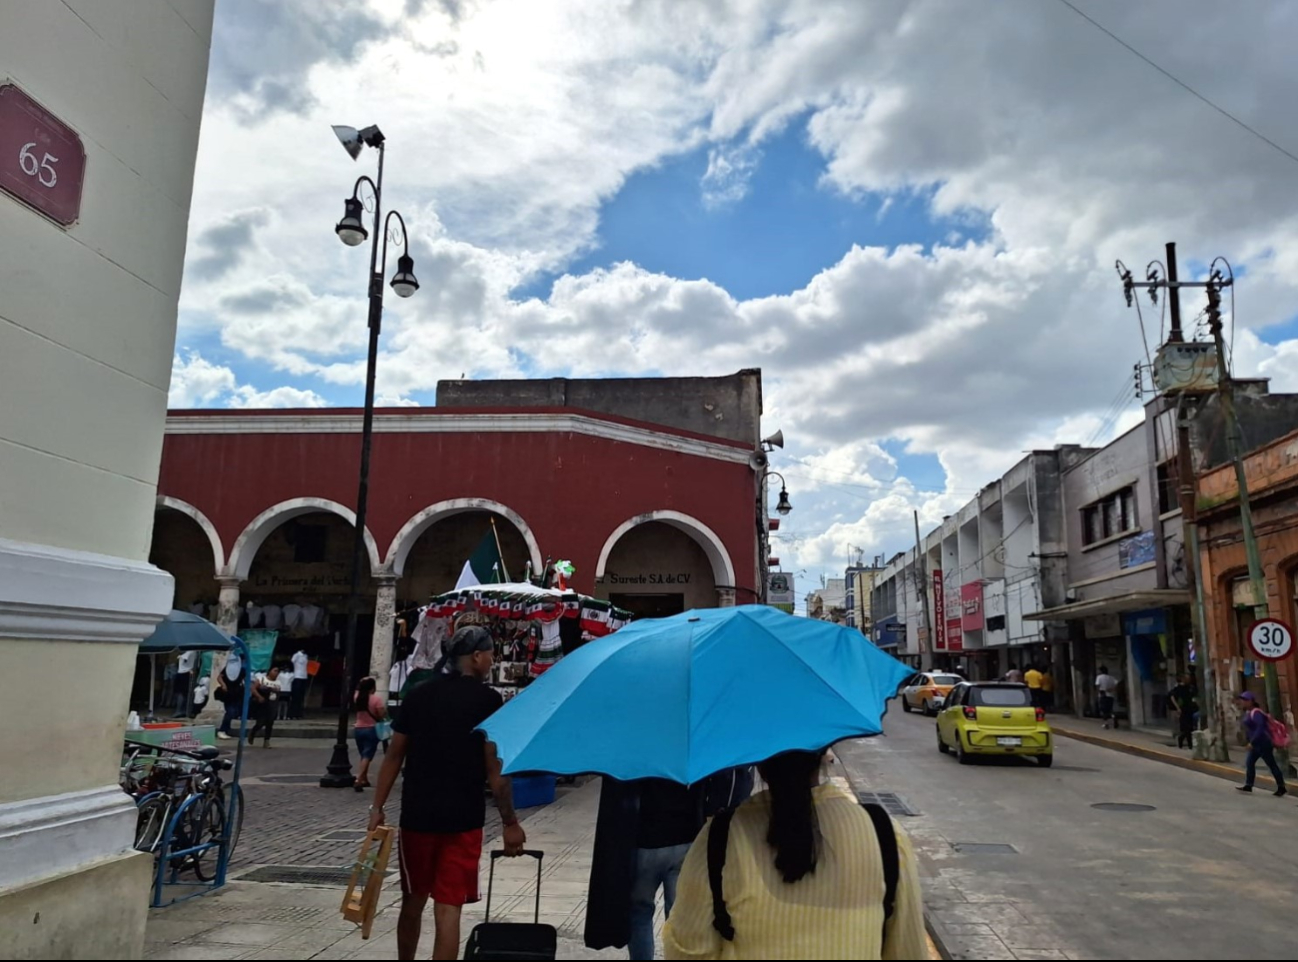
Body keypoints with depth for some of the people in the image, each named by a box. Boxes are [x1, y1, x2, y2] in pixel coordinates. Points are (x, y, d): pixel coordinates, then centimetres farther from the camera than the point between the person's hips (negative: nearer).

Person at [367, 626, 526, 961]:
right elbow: (495, 770, -11)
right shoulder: (488, 700, -8)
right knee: (448, 909, 2)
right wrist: (510, 823, -5)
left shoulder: (417, 694, 5)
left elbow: (394, 757, 6)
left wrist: (377, 807, 13)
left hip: (417, 814, 4)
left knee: (413, 902, 21)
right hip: (463, 818, -4)